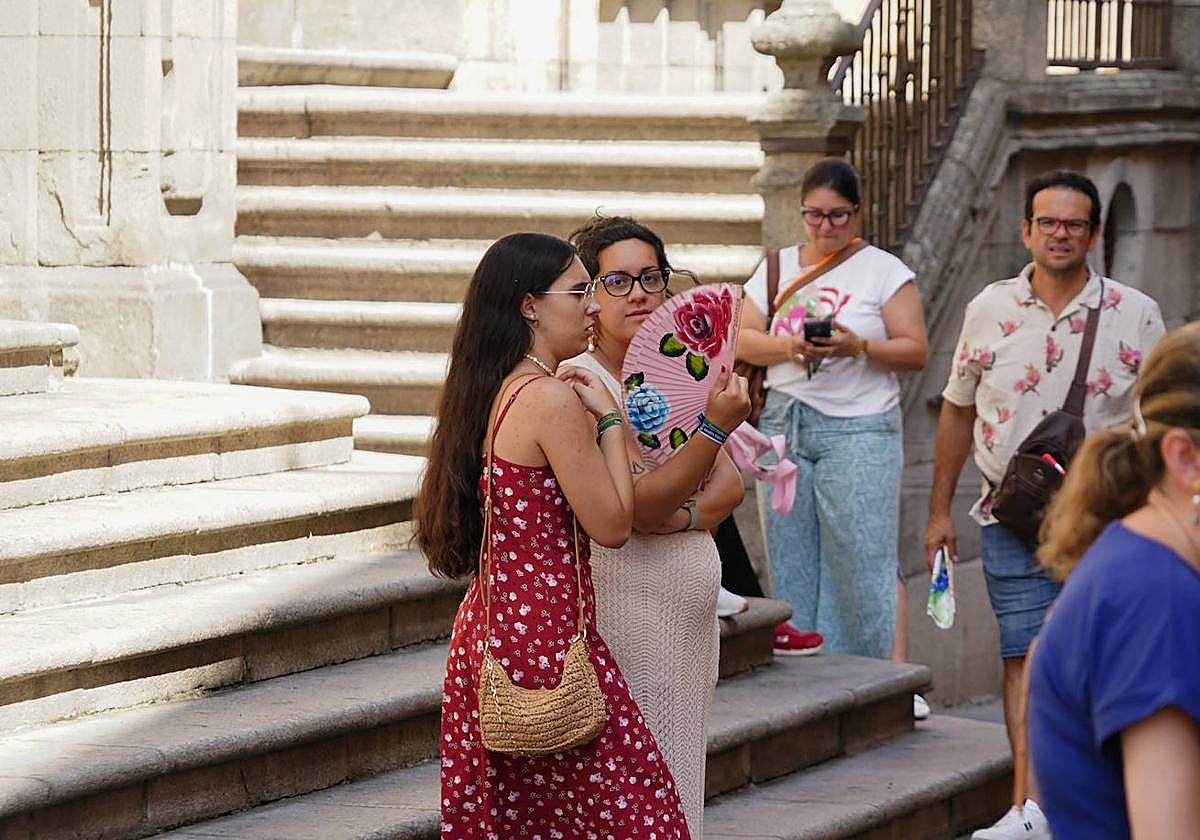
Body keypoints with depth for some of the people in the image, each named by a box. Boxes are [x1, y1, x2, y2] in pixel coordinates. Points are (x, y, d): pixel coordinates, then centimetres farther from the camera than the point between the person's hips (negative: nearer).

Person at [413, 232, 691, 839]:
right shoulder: (553, 400, -17)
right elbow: (612, 525, -13)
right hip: (546, 629, -10)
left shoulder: (488, 393, 10)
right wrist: (608, 419, -5)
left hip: (490, 622, 10)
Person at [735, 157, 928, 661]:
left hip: (859, 430, -4)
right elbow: (743, 341, 9)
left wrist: (857, 346, -18)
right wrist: (788, 346, -10)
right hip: (784, 426, 4)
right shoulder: (777, 268, 14)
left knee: (861, 567, -8)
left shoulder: (884, 270, 3)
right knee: (791, 567, 4)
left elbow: (915, 351, -2)